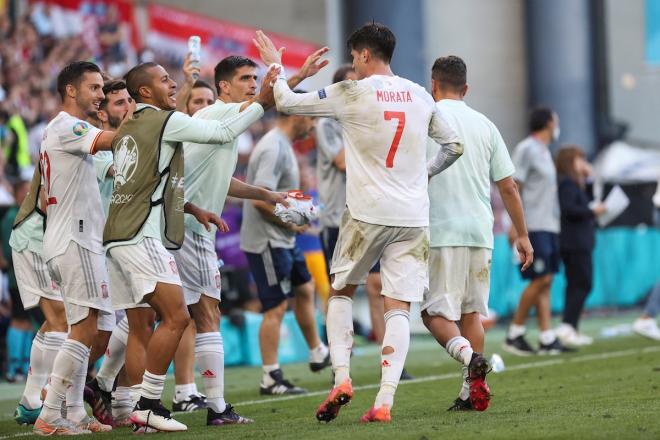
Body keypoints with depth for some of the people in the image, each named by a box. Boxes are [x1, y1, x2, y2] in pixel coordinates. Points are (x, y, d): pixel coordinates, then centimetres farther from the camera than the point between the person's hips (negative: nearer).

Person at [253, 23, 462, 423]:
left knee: (341, 292, 17)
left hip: (367, 214, -3)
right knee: (398, 308, 0)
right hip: (414, 217, 3)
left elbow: (287, 103, 0)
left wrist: (275, 66, 16)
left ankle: (341, 377, 1)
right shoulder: (420, 97, 8)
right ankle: (385, 401, -10)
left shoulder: (351, 94, -6)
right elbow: (454, 146, 16)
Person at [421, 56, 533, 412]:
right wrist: (523, 235, 19)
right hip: (480, 231, 4)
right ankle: (473, 389, 7)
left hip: (439, 232, -4)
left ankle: (468, 355, -28)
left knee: (436, 312, -1)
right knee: (471, 311, 13)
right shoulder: (485, 125, 11)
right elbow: (508, 186, 11)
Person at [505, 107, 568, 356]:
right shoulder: (526, 149, -7)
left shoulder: (543, 151, 20)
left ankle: (547, 339, 3)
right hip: (534, 226, -9)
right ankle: (515, 333, -5)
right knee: (541, 279, -12)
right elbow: (514, 188, -12)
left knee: (546, 282, 5)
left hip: (549, 226, 9)